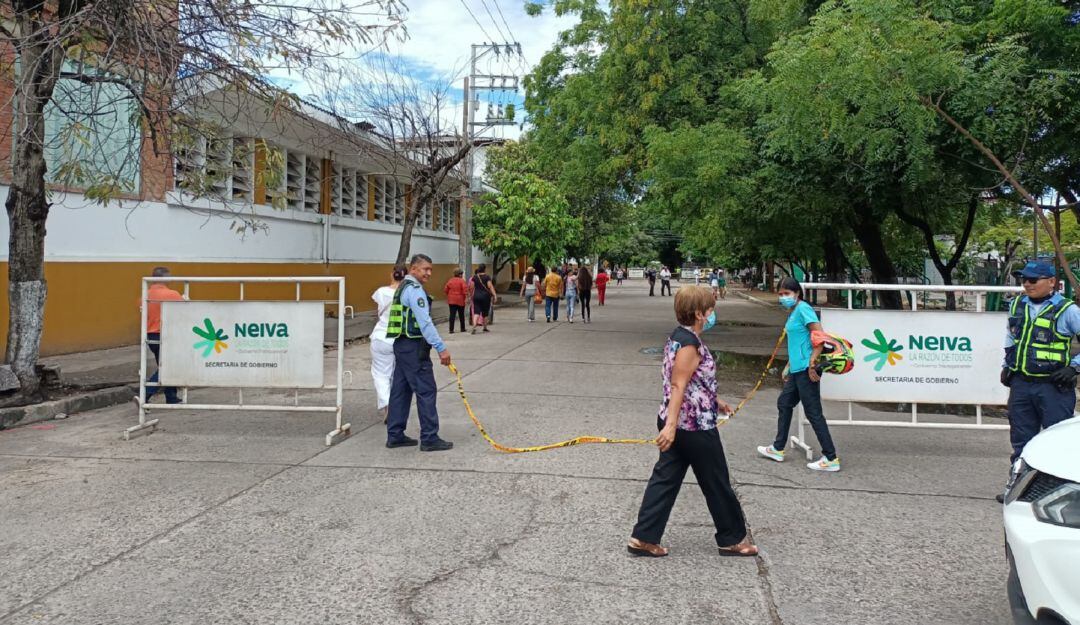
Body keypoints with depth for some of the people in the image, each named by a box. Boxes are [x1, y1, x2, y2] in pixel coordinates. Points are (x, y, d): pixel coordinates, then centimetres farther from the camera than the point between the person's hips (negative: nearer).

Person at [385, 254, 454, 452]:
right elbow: (425, 322, -22)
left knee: (401, 390, 12)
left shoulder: (403, 288, 18)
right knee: (426, 391, -6)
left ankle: (395, 435, 16)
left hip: (402, 345, 10)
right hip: (413, 347, -10)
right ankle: (429, 439, -3)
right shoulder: (414, 290, -14)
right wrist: (441, 348, -23)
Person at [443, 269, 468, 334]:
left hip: (451, 300, 3)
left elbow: (445, 290, 4)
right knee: (461, 315, 11)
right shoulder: (462, 281, -9)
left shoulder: (450, 281, 4)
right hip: (460, 300, -3)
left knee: (452, 315, -1)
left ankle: (451, 329, -8)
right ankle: (462, 328, 21)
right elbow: (465, 289, -19)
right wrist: (466, 296, -12)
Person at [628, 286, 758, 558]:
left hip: (679, 424, 9)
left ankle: (643, 538, 11)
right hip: (695, 427, -9)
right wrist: (671, 425, -31)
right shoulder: (690, 344, -20)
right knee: (717, 483, 8)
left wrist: (714, 403, 30)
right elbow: (677, 386, -26)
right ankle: (732, 539, 24)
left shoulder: (678, 337, 10)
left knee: (666, 478, 10)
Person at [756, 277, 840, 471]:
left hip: (806, 370, -10)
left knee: (813, 413, -5)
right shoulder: (793, 312, 15)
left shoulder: (803, 309, -13)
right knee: (784, 404, 19)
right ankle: (777, 449, 31)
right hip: (797, 370, 10)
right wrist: (789, 366, 24)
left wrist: (812, 364, -23)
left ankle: (831, 459, 1)